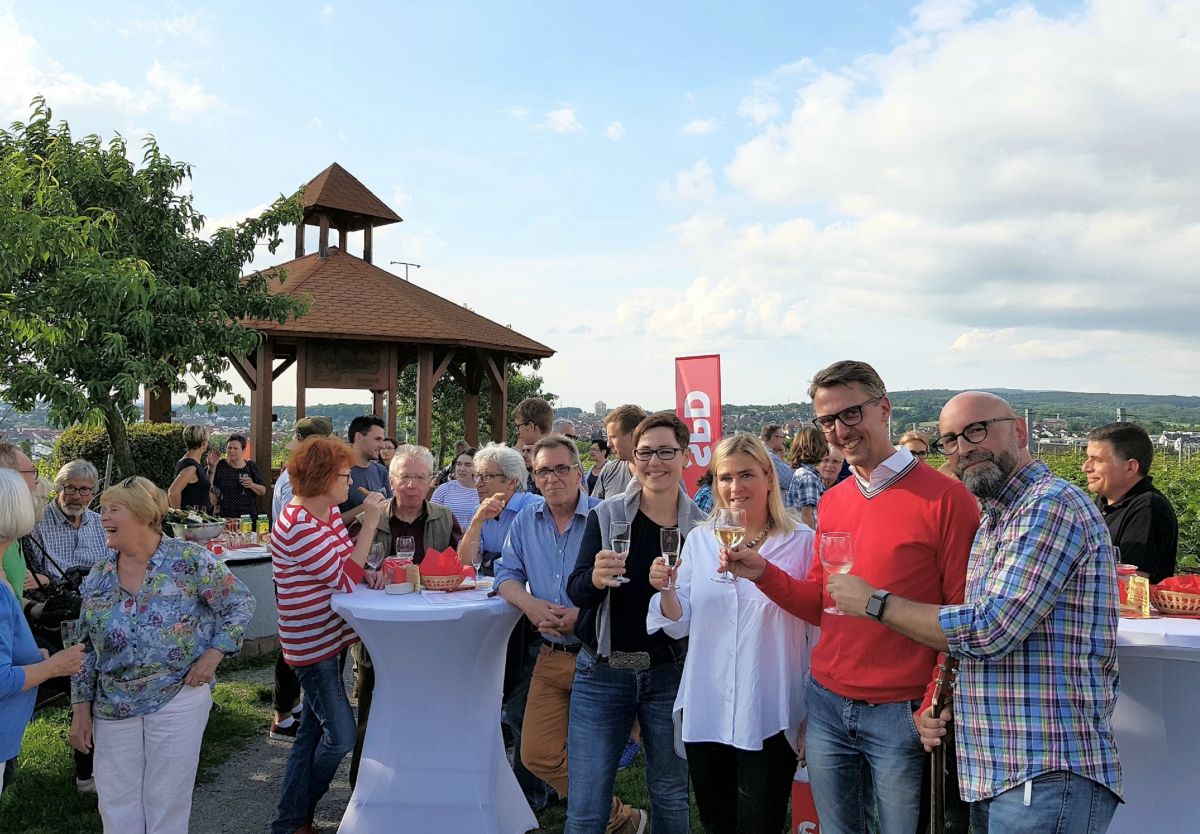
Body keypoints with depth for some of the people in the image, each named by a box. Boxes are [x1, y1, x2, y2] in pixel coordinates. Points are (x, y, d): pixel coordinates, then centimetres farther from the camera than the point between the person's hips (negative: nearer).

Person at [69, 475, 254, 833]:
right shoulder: (99, 576, 5)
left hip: (179, 699, -4)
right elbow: (86, 648, 11)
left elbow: (240, 604, -6)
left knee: (167, 804, 6)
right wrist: (81, 707, 8)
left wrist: (213, 654, -14)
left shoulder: (189, 559, -10)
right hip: (113, 707, 4)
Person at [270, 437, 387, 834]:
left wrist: (369, 573, -7)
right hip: (311, 643, -9)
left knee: (313, 732, 17)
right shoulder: (297, 527, -23)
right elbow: (345, 580, -23)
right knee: (341, 737, -5)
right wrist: (369, 524, -24)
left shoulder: (329, 512, 5)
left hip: (329, 636, 9)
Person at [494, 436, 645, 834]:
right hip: (551, 656, 5)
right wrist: (530, 604, -12)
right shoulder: (525, 522, 7)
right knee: (538, 754, 4)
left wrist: (585, 614, -23)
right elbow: (507, 574, 8)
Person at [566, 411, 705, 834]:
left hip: (671, 673, 1)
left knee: (671, 798, 14)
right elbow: (576, 591, -11)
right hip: (603, 671, -1)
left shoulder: (700, 525, -1)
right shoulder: (606, 515, -4)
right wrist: (596, 578, -31)